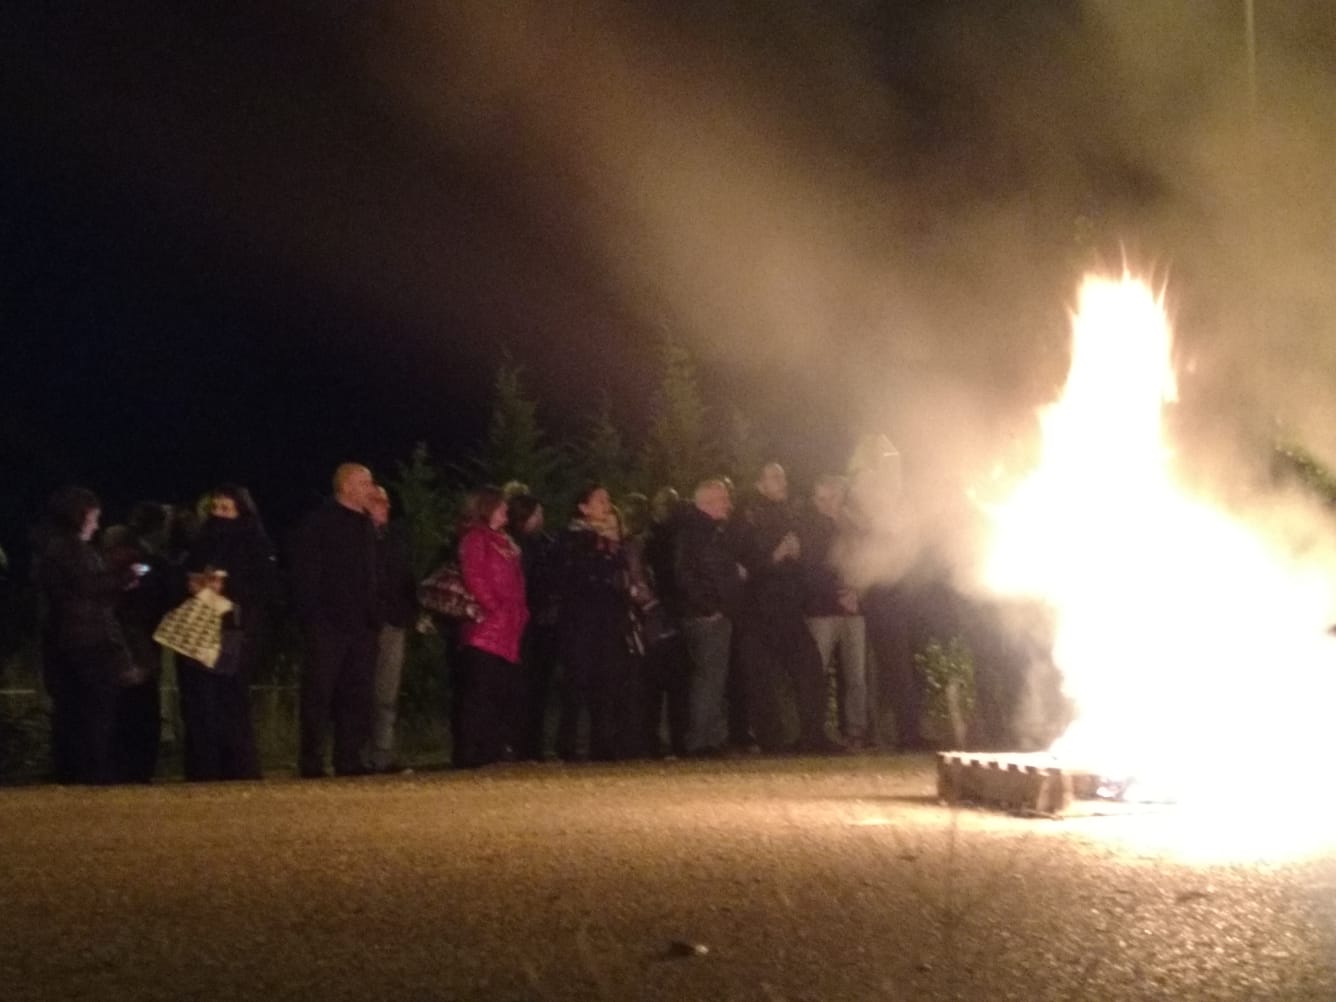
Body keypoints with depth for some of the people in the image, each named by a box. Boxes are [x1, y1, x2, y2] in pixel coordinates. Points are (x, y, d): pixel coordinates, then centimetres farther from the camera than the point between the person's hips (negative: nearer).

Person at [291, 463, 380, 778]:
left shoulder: (366, 526, 18)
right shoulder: (319, 524, -4)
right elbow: (305, 575, -9)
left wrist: (374, 616, 11)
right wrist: (311, 618, -17)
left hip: (361, 624, 7)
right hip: (327, 624, -7)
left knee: (357, 695, 5)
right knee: (319, 694, -5)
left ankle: (349, 759, 10)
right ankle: (311, 761, -2)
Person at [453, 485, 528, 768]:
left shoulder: (505, 543, 24)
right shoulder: (475, 538, -3)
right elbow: (473, 578, -12)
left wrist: (520, 615, 10)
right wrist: (495, 610, -13)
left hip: (507, 632, 9)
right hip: (485, 631, -9)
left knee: (505, 695, 7)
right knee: (479, 693, -12)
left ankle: (493, 751, 12)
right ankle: (470, 754, -12)